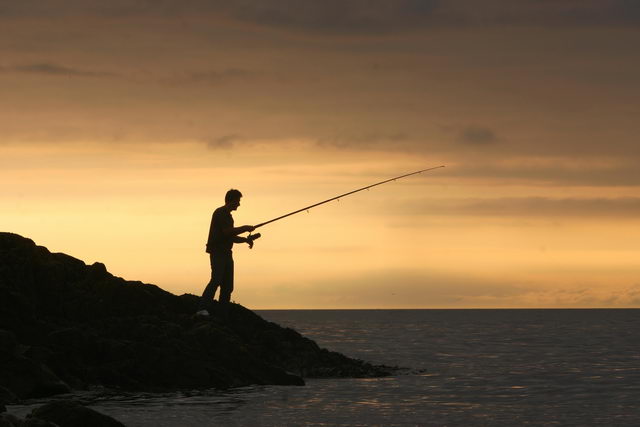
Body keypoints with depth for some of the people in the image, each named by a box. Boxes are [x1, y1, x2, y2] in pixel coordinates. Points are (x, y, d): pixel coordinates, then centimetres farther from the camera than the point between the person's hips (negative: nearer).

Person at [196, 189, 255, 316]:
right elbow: (227, 232, -18)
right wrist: (245, 228, -9)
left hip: (226, 253, 10)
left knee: (228, 285, 5)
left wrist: (246, 239, 13)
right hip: (217, 252, -10)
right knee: (216, 280, -23)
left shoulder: (228, 216, 23)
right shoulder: (220, 213, -7)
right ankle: (202, 309, -29)